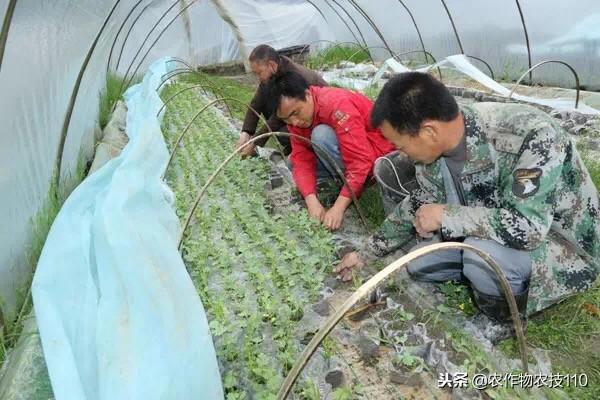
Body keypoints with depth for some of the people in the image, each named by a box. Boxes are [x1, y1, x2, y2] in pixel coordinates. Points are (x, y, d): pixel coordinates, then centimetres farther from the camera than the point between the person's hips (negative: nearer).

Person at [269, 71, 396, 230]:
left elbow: (360, 161, -33)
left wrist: (338, 208, -36)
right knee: (294, 161, 1)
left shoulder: (337, 105, -30)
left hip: (377, 152, -8)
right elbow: (302, 161, -11)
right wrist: (312, 202, -27)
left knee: (321, 135, -29)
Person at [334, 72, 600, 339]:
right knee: (419, 264, -2)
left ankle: (512, 303, -3)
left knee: (482, 253, -34)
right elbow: (417, 206, 4)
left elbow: (527, 227, -39)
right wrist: (366, 253, 8)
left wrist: (446, 216, -29)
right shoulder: (432, 150, -12)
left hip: (568, 244, -6)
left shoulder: (529, 135, -34)